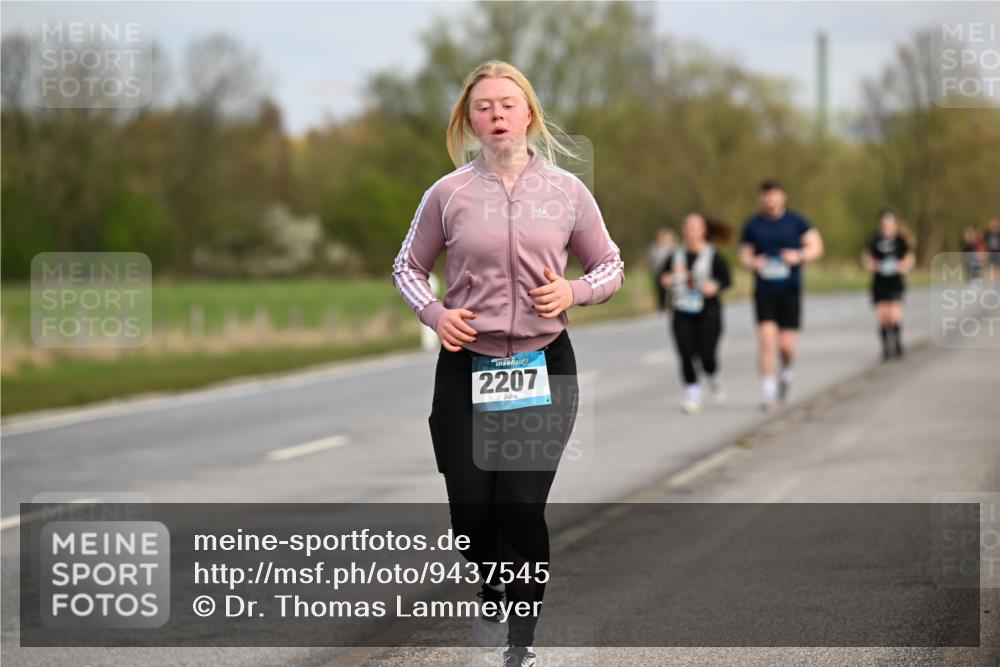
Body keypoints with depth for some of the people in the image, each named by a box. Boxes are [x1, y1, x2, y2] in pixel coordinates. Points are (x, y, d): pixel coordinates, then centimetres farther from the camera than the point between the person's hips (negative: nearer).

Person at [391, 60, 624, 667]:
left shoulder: (566, 191, 2)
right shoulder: (448, 195, 0)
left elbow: (611, 267, 11)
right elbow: (408, 268, 12)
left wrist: (575, 291, -9)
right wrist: (434, 313, -7)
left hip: (543, 368, -1)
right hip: (466, 369, 1)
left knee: (523, 505, -6)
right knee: (470, 509, 1)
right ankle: (494, 589, 35)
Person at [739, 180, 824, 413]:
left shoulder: (796, 221, 1)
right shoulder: (752, 225, 4)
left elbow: (816, 247, 2)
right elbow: (744, 254, 11)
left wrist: (799, 256, -18)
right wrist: (753, 262, -13)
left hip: (790, 291, 0)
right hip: (764, 291, 0)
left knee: (786, 345, -2)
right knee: (766, 339, -12)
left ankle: (786, 373, 32)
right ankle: (769, 393, -6)